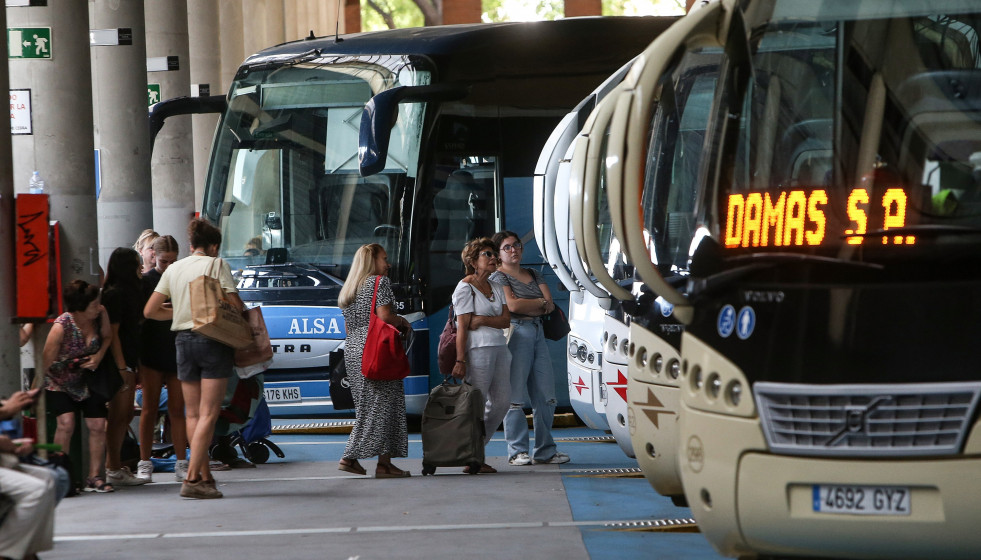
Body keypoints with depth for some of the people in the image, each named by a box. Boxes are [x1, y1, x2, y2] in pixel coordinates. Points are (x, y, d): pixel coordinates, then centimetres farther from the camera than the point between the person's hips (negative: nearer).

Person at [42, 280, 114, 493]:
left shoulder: (101, 314, -16)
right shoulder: (62, 326, -30)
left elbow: (107, 336, 4)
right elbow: (46, 360, -21)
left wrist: (98, 356, -15)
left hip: (86, 378, 5)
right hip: (58, 381, -5)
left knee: (97, 425, -5)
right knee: (66, 422, -22)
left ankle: (94, 477, 6)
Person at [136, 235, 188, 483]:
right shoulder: (145, 281, -1)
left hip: (177, 352, 2)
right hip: (152, 353, -2)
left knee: (177, 409, 3)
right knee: (150, 408, 1)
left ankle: (181, 464, 4)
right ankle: (145, 464, 4)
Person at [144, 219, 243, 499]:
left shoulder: (173, 269, 11)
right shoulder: (217, 265, -2)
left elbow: (150, 311, 10)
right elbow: (235, 305, -10)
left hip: (184, 340, 5)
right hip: (213, 340, -5)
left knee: (193, 413, 12)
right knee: (208, 414, -7)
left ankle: (205, 476, 10)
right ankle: (192, 479, -15)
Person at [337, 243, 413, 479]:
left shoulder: (348, 290, 20)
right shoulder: (380, 282, -4)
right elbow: (385, 316, -16)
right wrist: (403, 322, 3)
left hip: (351, 350, 8)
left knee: (366, 407, 12)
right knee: (384, 405, -5)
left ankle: (351, 458, 6)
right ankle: (384, 463, -8)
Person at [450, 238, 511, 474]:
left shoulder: (495, 287, 18)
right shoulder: (465, 287, -4)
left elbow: (506, 320, 8)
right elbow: (462, 326, -11)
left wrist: (483, 319, -11)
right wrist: (460, 360, -18)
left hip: (499, 348, 8)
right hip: (478, 349, -8)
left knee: (502, 399, 7)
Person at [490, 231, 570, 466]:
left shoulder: (533, 274, 21)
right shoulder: (498, 277, 1)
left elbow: (550, 305, 9)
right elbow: (512, 305, -15)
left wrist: (527, 307, -7)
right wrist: (541, 302, -1)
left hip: (538, 333, 7)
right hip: (516, 333, -7)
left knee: (546, 395, 4)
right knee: (515, 395, -7)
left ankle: (545, 451, 9)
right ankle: (517, 451, -3)